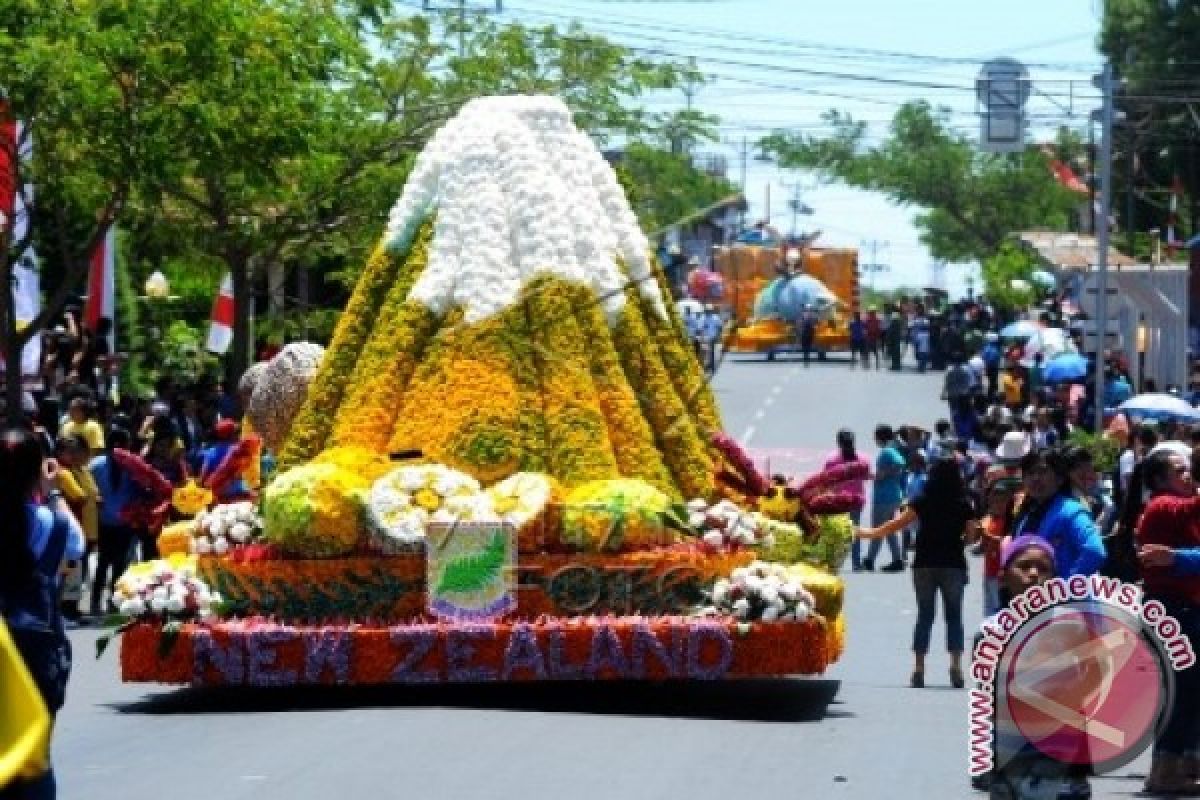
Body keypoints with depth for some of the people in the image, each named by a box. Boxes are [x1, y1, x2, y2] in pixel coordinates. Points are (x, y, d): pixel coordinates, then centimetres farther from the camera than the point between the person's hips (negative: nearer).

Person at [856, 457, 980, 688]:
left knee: (924, 615, 8)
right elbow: (971, 536, 0)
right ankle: (956, 667, -4)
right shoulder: (964, 505, -2)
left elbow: (898, 524, -2)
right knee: (954, 615, 7)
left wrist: (870, 533, 8)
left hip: (925, 564, 0)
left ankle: (919, 669, 3)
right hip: (953, 564, 0)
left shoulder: (923, 502, -3)